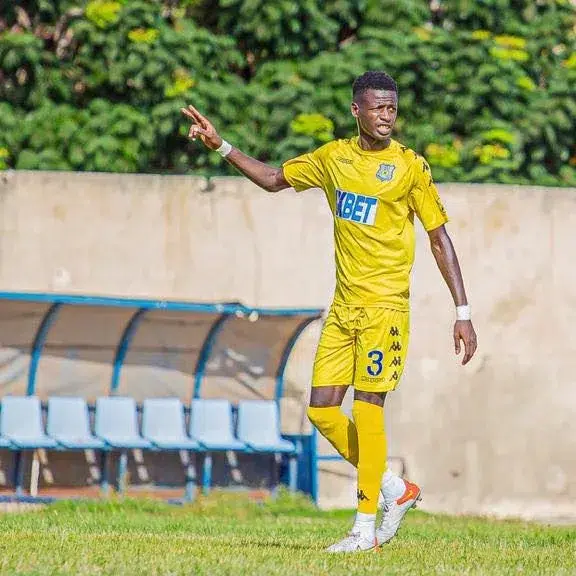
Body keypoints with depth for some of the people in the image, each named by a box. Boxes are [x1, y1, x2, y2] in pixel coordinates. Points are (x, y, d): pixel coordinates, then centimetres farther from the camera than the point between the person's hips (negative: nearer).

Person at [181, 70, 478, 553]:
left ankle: (366, 527, -3)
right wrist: (221, 146, 14)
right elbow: (274, 179, 23)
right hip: (344, 306, 6)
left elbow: (440, 239, -4)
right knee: (322, 410, 2)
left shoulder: (410, 167, -6)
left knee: (368, 407, -11)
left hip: (385, 305, -6)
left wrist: (463, 313, -7)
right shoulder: (333, 158, 8)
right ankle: (395, 489, 18)